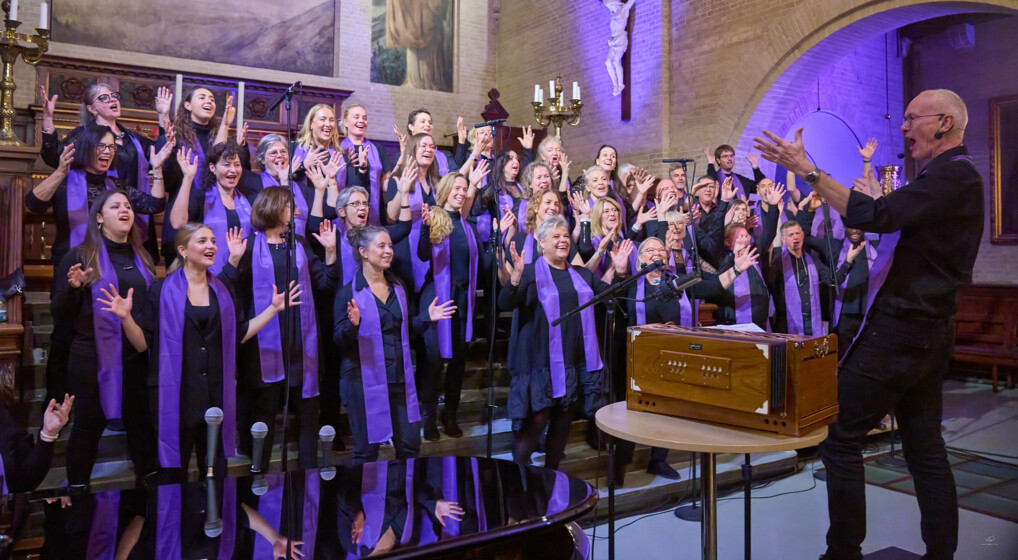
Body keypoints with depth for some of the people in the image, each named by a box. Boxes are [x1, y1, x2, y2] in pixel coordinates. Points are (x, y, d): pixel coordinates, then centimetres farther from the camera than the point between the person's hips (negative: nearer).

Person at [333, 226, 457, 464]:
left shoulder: (397, 287, 9)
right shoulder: (348, 292, -8)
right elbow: (338, 339, -9)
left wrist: (427, 317, 1)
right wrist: (352, 325, -29)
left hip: (399, 377, 5)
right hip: (365, 379, -5)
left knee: (410, 445, 11)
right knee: (366, 451, 5)